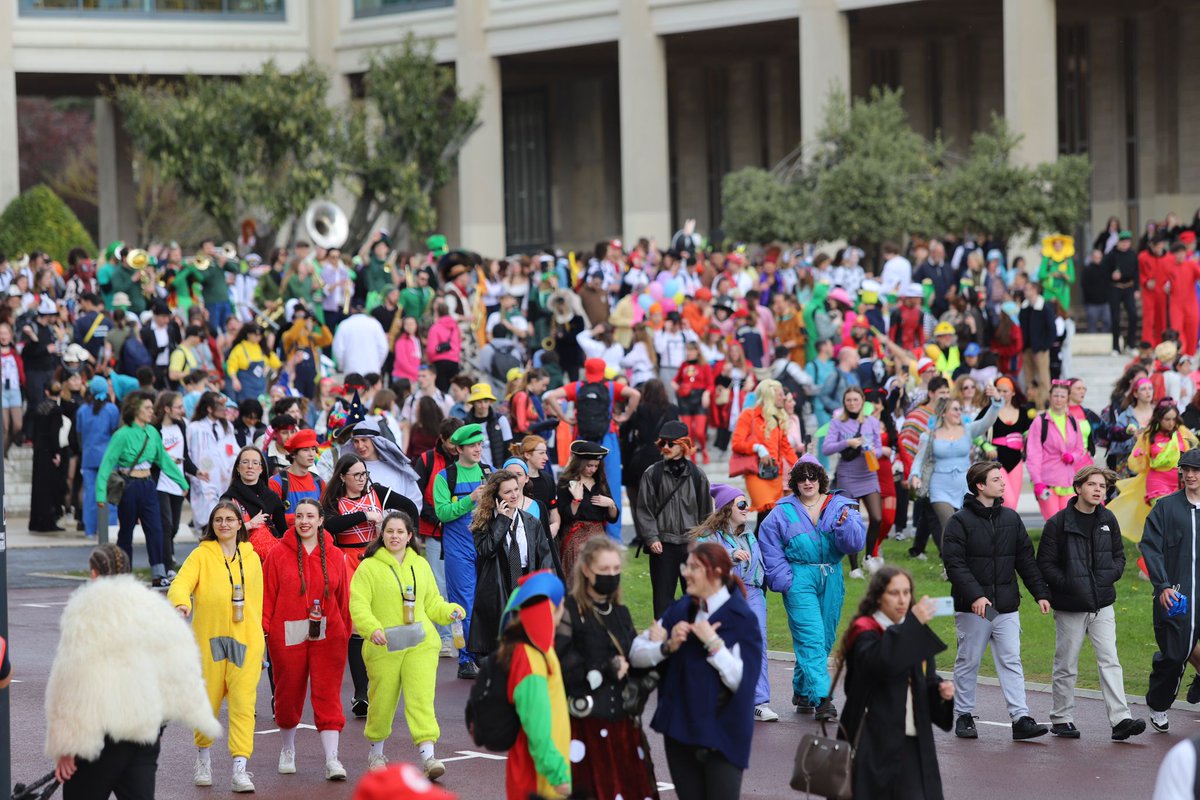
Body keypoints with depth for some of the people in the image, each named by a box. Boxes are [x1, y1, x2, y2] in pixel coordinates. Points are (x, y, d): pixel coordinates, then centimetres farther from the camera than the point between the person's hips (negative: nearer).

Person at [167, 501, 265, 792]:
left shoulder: (251, 557, 12)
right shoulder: (202, 555, 2)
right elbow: (180, 583, -13)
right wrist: (182, 602, -34)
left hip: (245, 640, 2)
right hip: (209, 638, -1)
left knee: (243, 702, -9)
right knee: (208, 702, 4)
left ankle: (239, 769, -12)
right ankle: (203, 759, 29)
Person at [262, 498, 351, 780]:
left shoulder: (334, 556, 5)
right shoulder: (279, 553, 0)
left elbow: (343, 598, 9)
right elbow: (267, 594, -1)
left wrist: (345, 633, 9)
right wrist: (263, 630, -5)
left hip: (327, 637, 0)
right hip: (288, 635, 0)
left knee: (328, 695, -6)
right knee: (289, 694, 12)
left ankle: (331, 759, -11)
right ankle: (288, 749, 34)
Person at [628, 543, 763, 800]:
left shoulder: (742, 619, -9)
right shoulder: (680, 610, 7)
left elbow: (742, 680, -18)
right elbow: (636, 654, 3)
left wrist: (713, 643, -20)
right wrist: (667, 647, -14)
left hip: (722, 733, -5)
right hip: (679, 729, 5)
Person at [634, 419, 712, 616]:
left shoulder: (697, 475, 5)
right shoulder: (652, 474, 2)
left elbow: (706, 510, 10)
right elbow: (643, 510, 2)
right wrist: (651, 538, -8)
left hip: (692, 544, 1)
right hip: (663, 545, -1)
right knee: (663, 596, 3)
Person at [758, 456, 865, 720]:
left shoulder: (840, 506, 4)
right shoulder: (783, 512, 2)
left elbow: (856, 542, -4)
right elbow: (769, 548, 5)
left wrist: (845, 524, -24)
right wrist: (783, 580, -3)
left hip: (832, 580, 3)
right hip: (799, 578, -3)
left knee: (825, 638, 9)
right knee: (811, 638, -12)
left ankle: (803, 691, 26)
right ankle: (822, 697, -18)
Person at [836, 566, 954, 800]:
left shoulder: (914, 634, 13)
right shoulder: (864, 633, -8)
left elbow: (926, 681, 18)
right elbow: (881, 662, -30)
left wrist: (940, 690, -5)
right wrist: (913, 623, -33)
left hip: (913, 743, 5)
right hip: (874, 744, -5)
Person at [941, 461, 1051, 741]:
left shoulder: (1011, 519, 11)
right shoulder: (960, 522, -6)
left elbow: (1026, 559, 15)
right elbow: (954, 563, -13)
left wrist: (1040, 593, 8)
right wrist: (975, 596, -23)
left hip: (1006, 607, 4)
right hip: (972, 608, -4)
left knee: (1011, 661, -1)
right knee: (968, 662, 6)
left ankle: (1020, 718, -5)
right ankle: (964, 716, 18)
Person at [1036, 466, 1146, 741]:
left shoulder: (1108, 520, 7)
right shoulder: (1058, 523, -7)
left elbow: (1119, 555, 16)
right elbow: (1045, 564, -7)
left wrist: (1109, 575, -3)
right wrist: (1068, 584, -17)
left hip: (1102, 605, 3)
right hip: (1069, 607, -3)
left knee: (1110, 661, -6)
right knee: (1066, 666, 6)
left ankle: (1120, 719, -11)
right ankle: (1062, 719, 18)